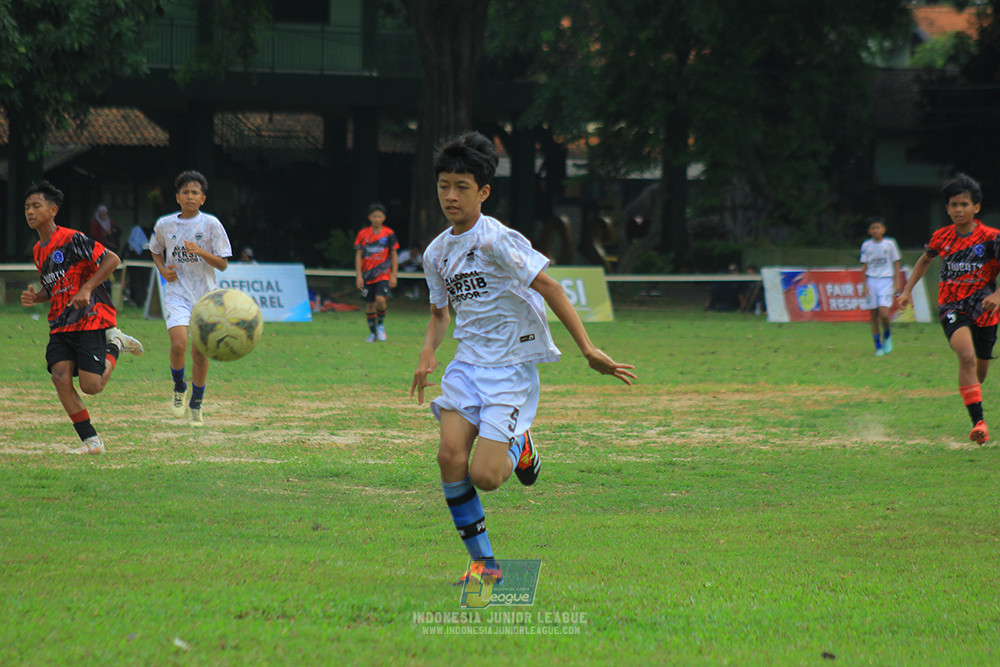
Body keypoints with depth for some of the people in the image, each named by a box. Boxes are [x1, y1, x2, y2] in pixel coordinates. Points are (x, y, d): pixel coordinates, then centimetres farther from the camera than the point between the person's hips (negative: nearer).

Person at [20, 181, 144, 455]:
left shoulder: (71, 239, -11)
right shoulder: (39, 251, 14)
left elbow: (111, 259, -16)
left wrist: (87, 289, -21)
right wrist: (35, 298, 5)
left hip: (91, 320, -7)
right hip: (60, 325, 7)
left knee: (91, 386, -13)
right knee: (60, 376, -14)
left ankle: (115, 345, 16)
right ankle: (91, 440, -7)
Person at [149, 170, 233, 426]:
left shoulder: (211, 224, -3)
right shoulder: (164, 225, 3)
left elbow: (223, 264, -3)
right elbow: (156, 251, 23)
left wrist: (200, 252, -20)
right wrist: (163, 270, 3)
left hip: (205, 295, 0)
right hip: (177, 294, 0)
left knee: (200, 352, 3)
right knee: (179, 344, -21)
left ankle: (195, 405, 21)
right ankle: (179, 388, 7)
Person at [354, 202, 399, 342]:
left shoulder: (389, 234, 0)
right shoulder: (363, 234, 3)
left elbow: (394, 256, 4)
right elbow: (358, 255, 5)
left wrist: (394, 275, -1)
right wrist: (359, 275, -1)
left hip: (383, 274, -2)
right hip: (367, 275, 2)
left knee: (380, 299, -22)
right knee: (369, 304, 5)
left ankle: (381, 324, 4)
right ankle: (373, 333, 21)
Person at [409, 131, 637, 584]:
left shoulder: (496, 240, -14)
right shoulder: (436, 253, 8)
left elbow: (547, 286, -15)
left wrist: (588, 349, -19)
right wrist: (428, 353, 2)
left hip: (513, 366, -6)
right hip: (468, 363, 6)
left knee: (484, 476, -15)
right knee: (450, 456, -15)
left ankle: (518, 446, 22)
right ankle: (482, 562, -3)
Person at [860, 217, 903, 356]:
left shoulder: (890, 244, 1)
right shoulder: (866, 245, 5)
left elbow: (896, 264, 5)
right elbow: (865, 266, 10)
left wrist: (897, 283, -1)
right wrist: (865, 285, 2)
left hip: (886, 281, -2)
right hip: (872, 282, 2)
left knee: (884, 313, -16)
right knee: (874, 316, 1)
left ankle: (887, 336, 12)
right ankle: (878, 347, 9)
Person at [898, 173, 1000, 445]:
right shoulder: (942, 237, 3)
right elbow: (925, 259, 24)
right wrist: (908, 289, 18)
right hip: (952, 308, 0)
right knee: (967, 356, -27)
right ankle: (978, 421, -31)